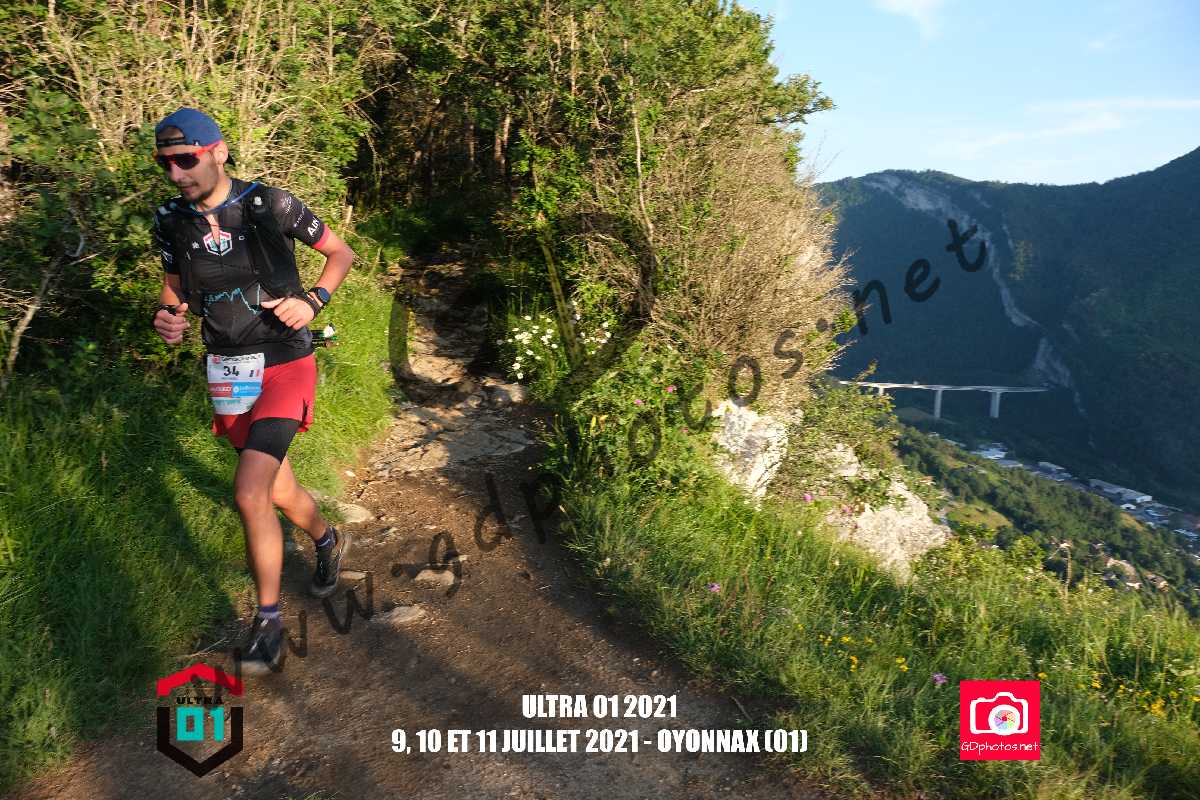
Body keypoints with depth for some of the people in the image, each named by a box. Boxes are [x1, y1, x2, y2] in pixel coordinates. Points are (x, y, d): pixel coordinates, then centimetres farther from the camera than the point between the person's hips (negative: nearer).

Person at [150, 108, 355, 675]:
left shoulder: (271, 206, -10)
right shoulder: (171, 221, 0)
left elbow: (341, 252, 2)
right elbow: (173, 289, 15)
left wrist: (313, 300, -14)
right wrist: (167, 318, -8)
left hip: (285, 366, -5)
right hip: (227, 374, 5)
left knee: (249, 493, -19)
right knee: (278, 489, 16)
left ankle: (268, 620, 0)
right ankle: (328, 542, 49)